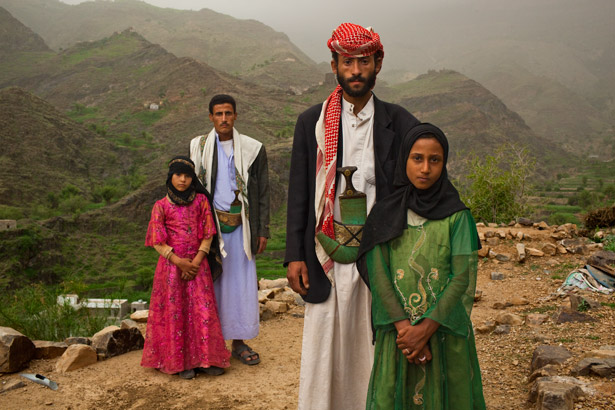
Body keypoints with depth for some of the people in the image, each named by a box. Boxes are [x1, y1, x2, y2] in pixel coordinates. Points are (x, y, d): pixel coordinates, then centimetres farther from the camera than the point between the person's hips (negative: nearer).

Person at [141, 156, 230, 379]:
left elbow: (208, 235, 1)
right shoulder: (161, 206, -1)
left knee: (203, 311, 1)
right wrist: (179, 262, -13)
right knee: (175, 313, 2)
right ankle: (180, 361, 12)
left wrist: (196, 262, -9)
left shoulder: (201, 200, 3)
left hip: (197, 265, 1)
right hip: (171, 265, -1)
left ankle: (205, 358, 12)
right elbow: (157, 242, -3)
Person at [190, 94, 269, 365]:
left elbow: (263, 193, 5)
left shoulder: (253, 149, 3)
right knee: (211, 282, 2)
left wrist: (263, 231, 0)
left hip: (240, 226, 0)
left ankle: (239, 342, 15)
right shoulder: (199, 147, 5)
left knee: (242, 282, 4)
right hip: (210, 224, 0)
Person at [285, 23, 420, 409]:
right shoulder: (311, 123, 5)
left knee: (375, 350, 7)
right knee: (324, 351, 6)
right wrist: (295, 255, 0)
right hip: (327, 260, 1)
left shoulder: (401, 124, 4)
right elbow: (299, 194, 6)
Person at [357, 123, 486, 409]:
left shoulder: (456, 216, -2)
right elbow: (377, 273, -5)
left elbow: (463, 277, -8)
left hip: (443, 329, -1)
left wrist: (425, 329, -15)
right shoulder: (385, 214, 1)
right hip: (397, 329, 1)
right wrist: (404, 328, -15)